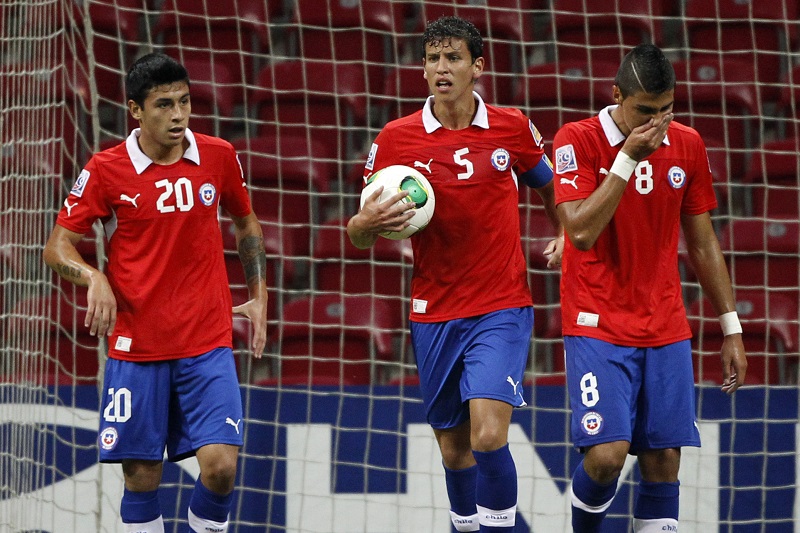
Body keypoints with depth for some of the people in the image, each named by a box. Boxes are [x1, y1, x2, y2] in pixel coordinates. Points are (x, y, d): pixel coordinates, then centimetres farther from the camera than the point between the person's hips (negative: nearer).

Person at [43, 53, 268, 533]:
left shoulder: (219, 157, 2)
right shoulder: (106, 170, -5)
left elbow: (247, 224, 19)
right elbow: (58, 246, -1)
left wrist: (258, 297, 12)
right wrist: (94, 279, -20)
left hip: (208, 344, 1)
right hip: (135, 346, -1)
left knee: (220, 465, -13)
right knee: (142, 476, 1)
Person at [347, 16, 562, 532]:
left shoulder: (512, 127, -2)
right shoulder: (396, 138, -2)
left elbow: (548, 184, 18)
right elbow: (360, 233, 1)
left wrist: (564, 233, 1)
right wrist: (367, 223, -22)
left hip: (501, 309, -2)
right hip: (434, 313, 2)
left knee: (489, 435, -19)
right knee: (454, 448, 10)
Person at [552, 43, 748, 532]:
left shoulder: (687, 144, 6)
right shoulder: (577, 140, -7)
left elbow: (703, 244, 13)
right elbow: (582, 232, -18)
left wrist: (732, 329, 12)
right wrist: (628, 157, -19)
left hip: (666, 330, 4)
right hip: (598, 325, -4)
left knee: (664, 462, -1)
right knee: (607, 454, -16)